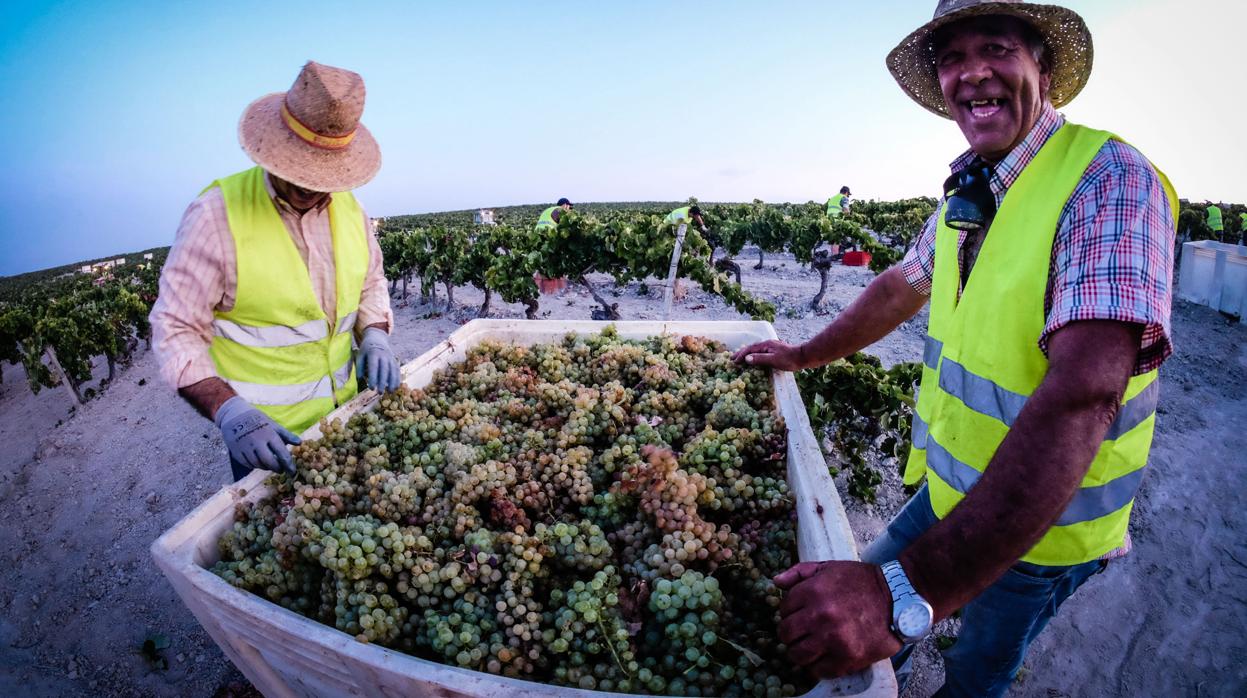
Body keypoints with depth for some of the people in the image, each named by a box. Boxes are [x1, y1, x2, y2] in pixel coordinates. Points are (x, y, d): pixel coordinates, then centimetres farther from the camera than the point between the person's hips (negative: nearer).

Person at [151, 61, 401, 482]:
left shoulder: (347, 207, -2)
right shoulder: (217, 215, -18)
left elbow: (370, 281, 11)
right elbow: (177, 331, -15)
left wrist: (374, 337, -8)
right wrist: (230, 413, -28)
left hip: (343, 411, 5)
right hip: (264, 433, -4)